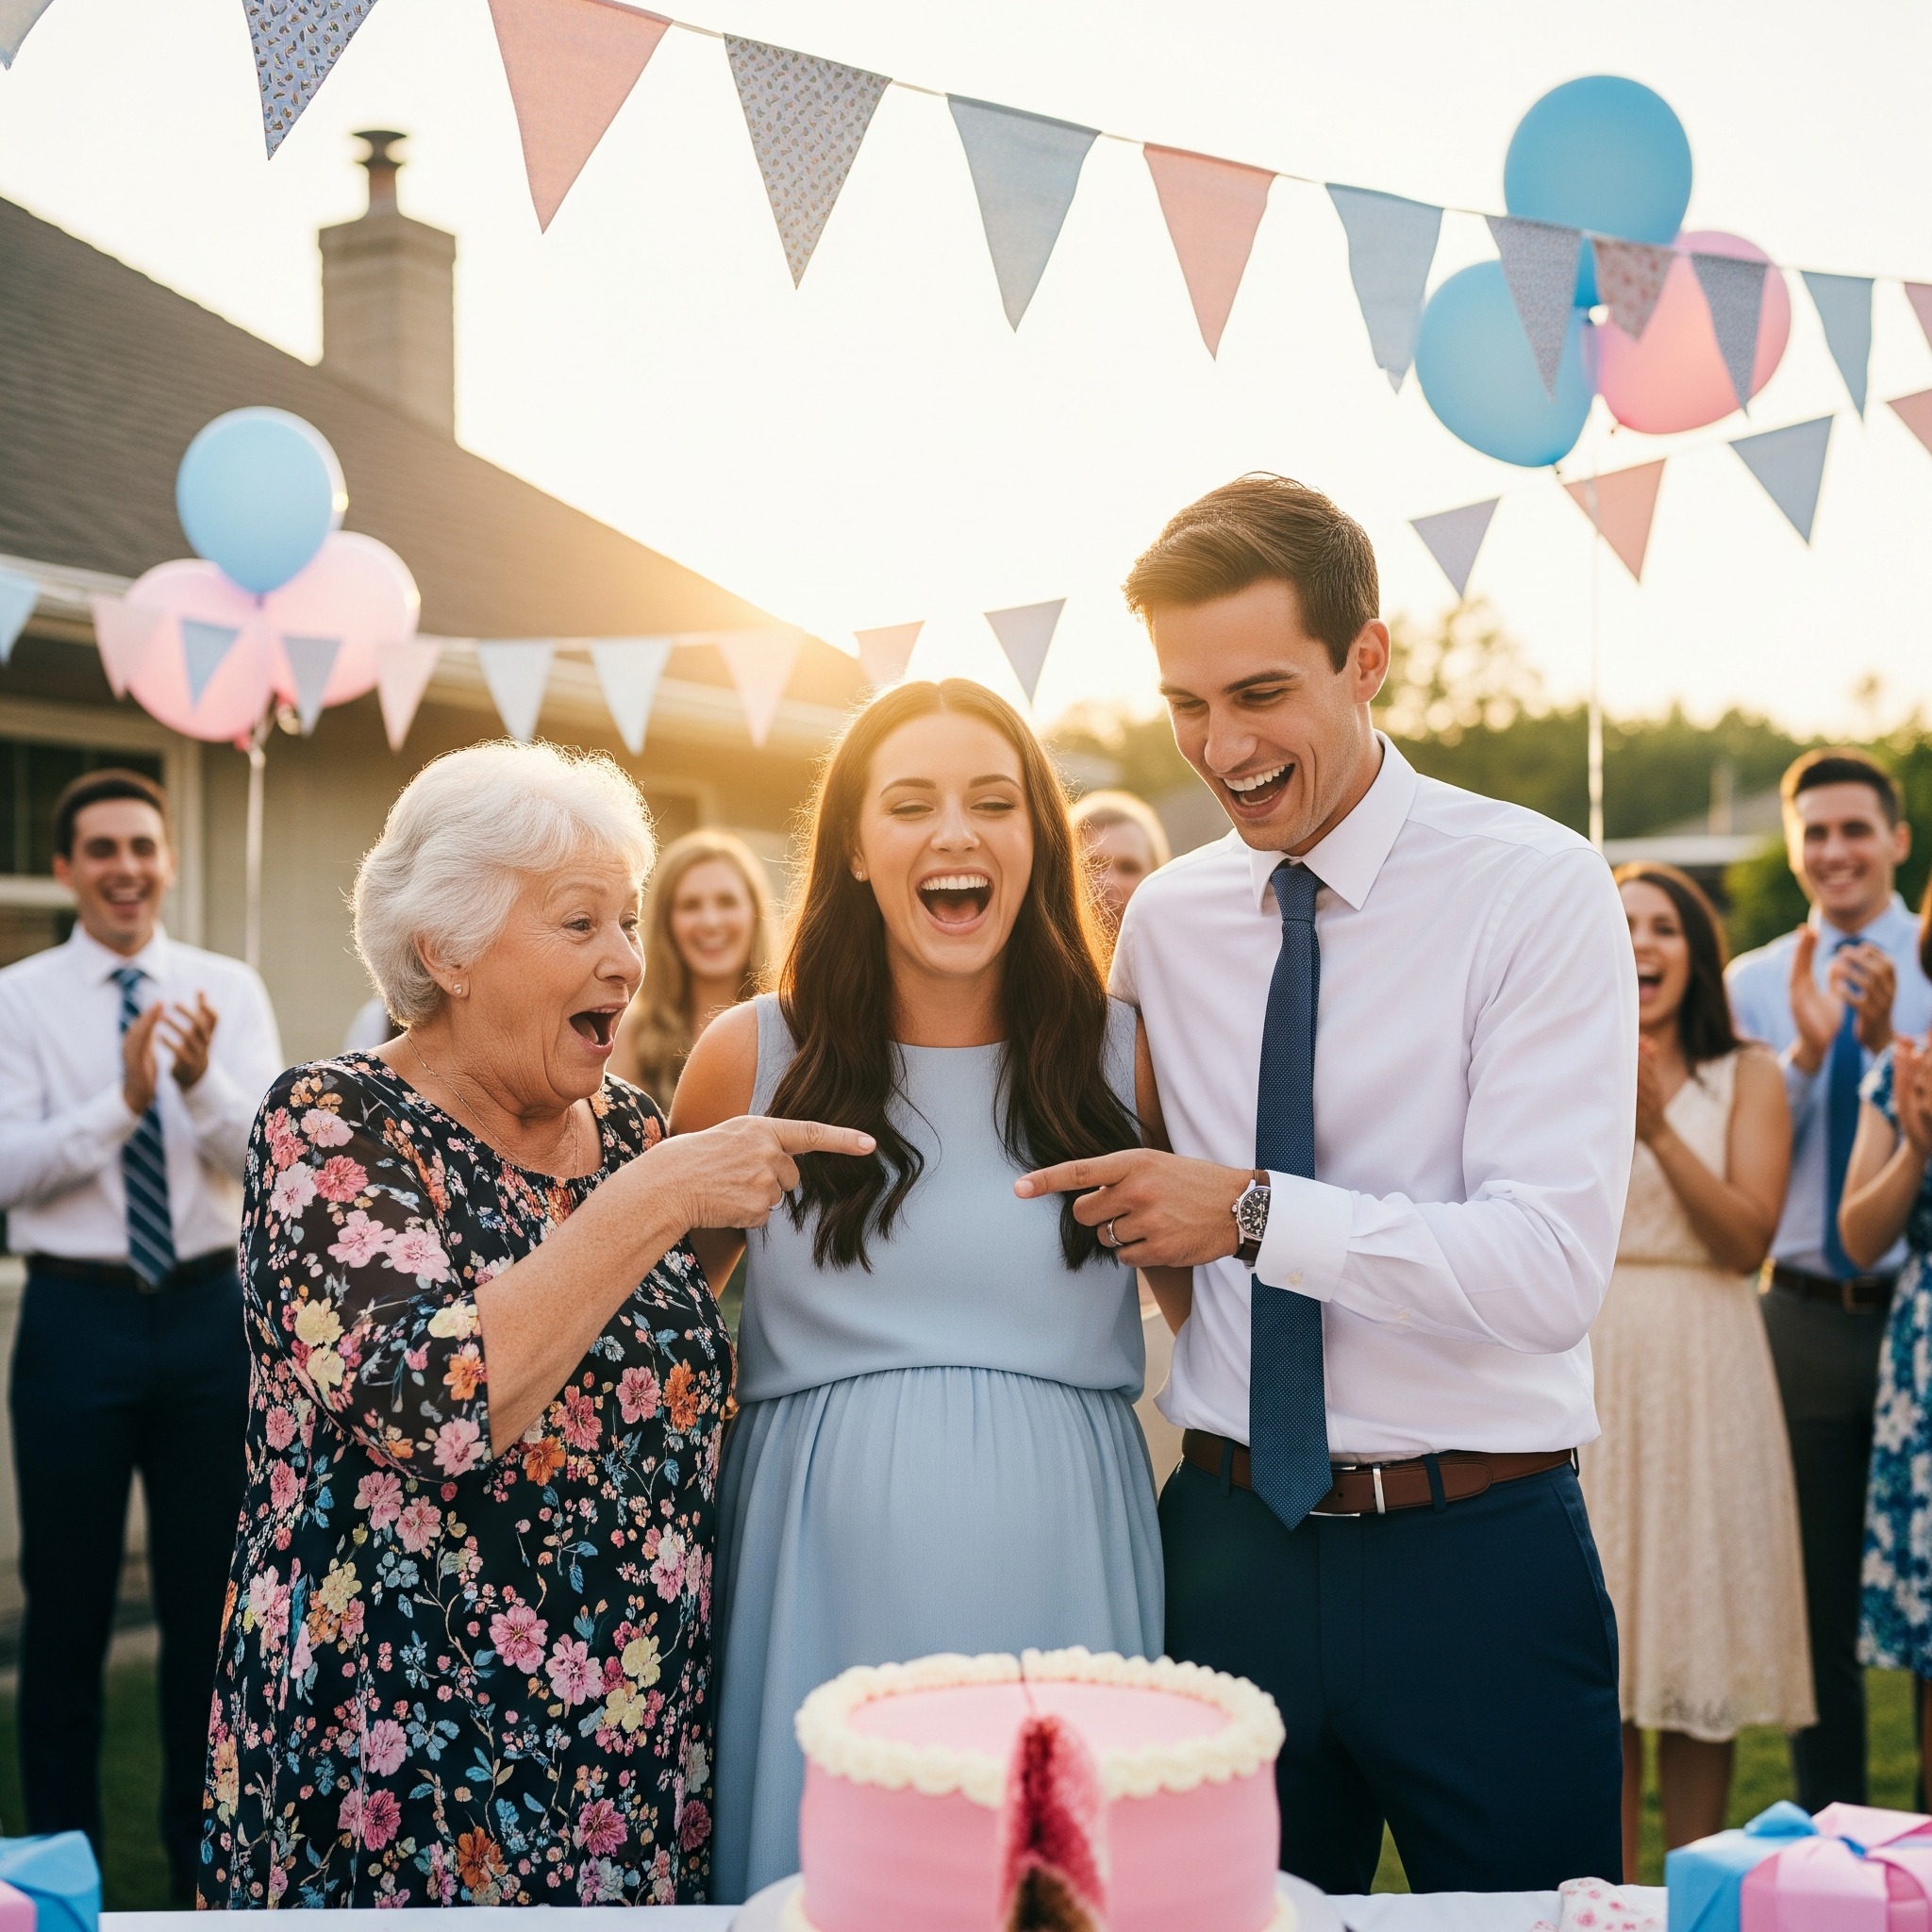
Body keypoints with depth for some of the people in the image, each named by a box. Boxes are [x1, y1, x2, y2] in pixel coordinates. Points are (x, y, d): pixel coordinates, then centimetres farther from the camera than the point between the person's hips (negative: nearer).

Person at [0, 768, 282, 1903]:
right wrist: (121, 1101, -25)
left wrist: (203, 1083, -27)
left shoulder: (231, 991, 2)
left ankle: (203, 1853, 30)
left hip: (209, 1309, 2)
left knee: (208, 1594, 14)